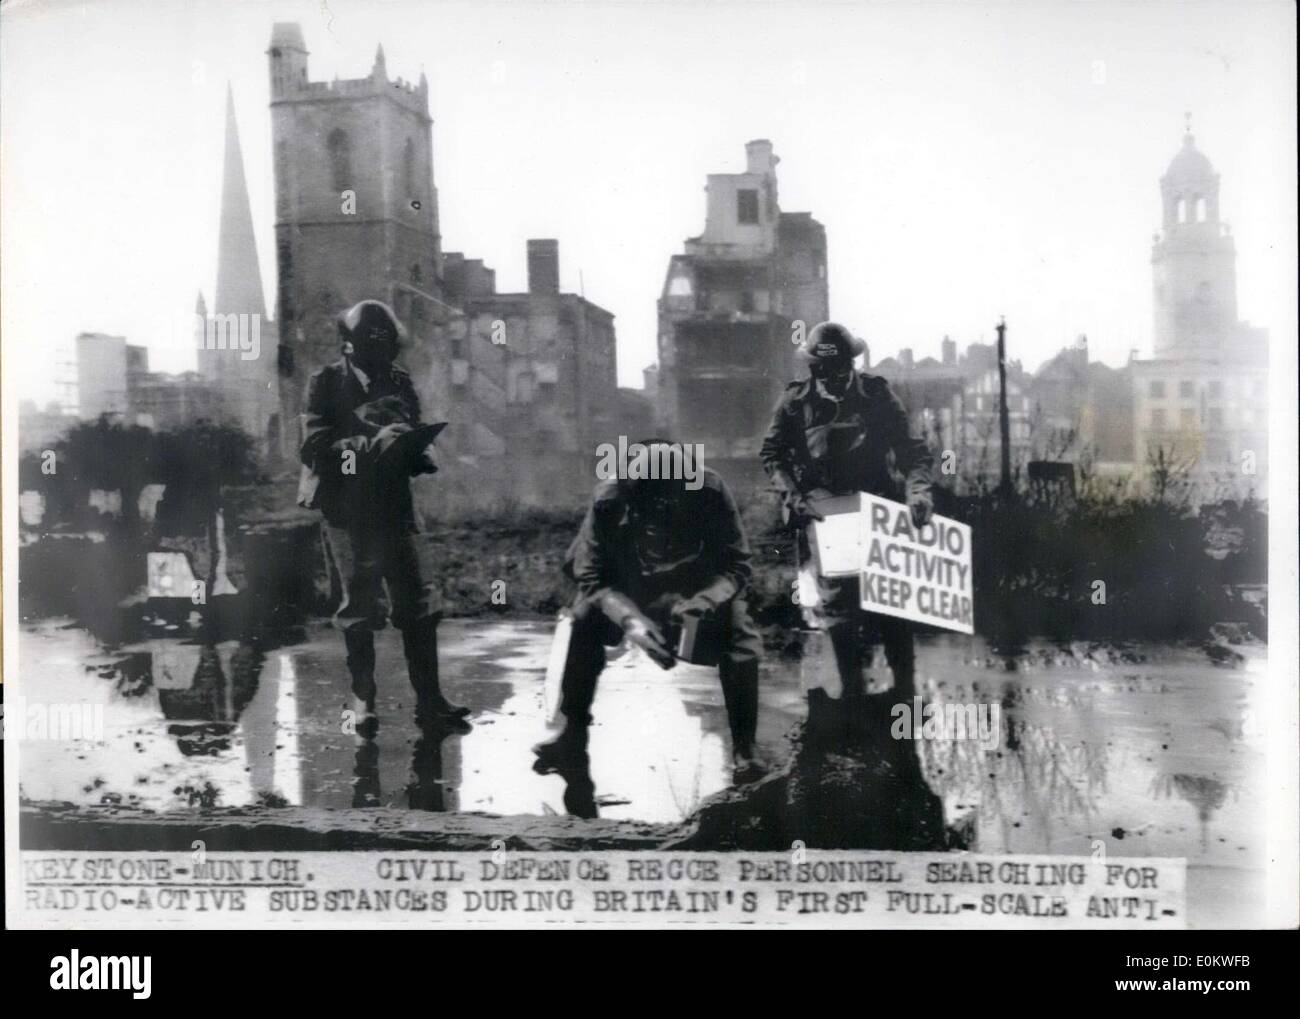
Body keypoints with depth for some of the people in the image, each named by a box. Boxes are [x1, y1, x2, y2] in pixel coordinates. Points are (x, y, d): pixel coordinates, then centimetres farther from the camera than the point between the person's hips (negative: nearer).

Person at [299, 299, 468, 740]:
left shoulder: (399, 379, 9)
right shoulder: (327, 383, -4)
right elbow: (315, 446, -14)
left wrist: (421, 452, -5)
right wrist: (373, 443, -24)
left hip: (396, 505, 4)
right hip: (348, 510, -4)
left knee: (420, 603, 2)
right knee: (360, 607, 5)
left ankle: (429, 701, 7)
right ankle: (362, 700, 15)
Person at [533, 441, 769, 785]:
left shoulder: (710, 490, -32)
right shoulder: (608, 499, -30)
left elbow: (737, 564, -22)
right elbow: (590, 576, -23)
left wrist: (705, 600, -42)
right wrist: (629, 619, -39)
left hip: (702, 590, -1)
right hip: (629, 591, 1)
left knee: (739, 634, -25)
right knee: (585, 621, -21)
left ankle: (745, 746, -10)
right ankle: (573, 735, -8)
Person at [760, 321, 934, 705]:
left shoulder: (877, 395, 1)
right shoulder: (796, 401, 2)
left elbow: (909, 448, -2)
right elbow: (772, 454, 4)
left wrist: (917, 489, -20)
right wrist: (794, 495, -11)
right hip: (823, 513, 0)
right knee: (833, 601, 0)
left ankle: (905, 685, 8)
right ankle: (852, 687, 11)